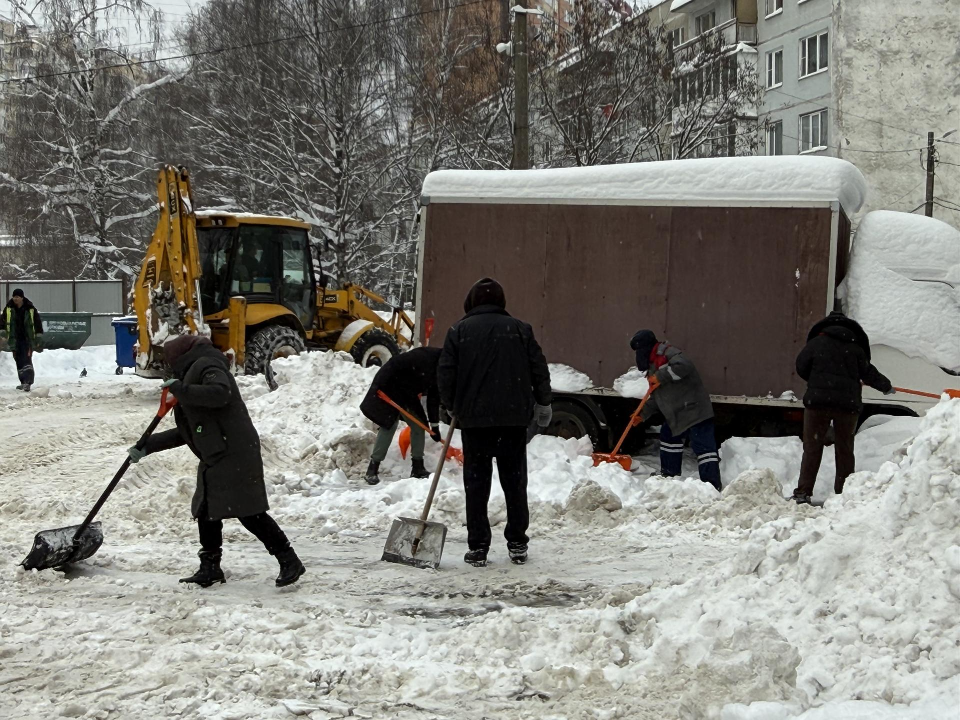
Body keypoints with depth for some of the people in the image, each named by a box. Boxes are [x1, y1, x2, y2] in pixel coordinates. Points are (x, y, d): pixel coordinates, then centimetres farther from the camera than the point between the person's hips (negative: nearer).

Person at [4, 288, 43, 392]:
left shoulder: (30, 309, -5)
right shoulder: (9, 308, 2)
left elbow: (37, 321, 3)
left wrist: (39, 335, 2)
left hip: (28, 339, -4)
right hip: (15, 340, 4)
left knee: (27, 360, -15)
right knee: (19, 361, 9)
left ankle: (28, 382, -22)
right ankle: (23, 382, 20)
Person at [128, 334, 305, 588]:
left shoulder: (207, 366, -3)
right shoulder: (193, 374, 27)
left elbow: (220, 393, -28)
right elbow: (186, 433, 29)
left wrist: (181, 390, -20)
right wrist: (148, 446, 26)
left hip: (236, 454, -11)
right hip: (215, 459, 11)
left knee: (248, 512, -13)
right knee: (206, 512, 12)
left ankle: (289, 561, -9)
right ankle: (210, 569, 21)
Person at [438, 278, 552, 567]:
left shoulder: (459, 331, 0)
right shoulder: (519, 329, 4)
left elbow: (446, 373, 0)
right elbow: (539, 370, 5)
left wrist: (451, 405, 16)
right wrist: (543, 403, 19)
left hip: (474, 417, -1)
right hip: (514, 416, 1)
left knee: (477, 482, 4)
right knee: (515, 481, 11)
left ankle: (478, 548, 2)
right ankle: (517, 544, 14)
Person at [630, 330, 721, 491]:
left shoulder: (668, 353, -10)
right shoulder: (654, 365, 21)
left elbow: (684, 366, -31)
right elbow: (656, 398, 25)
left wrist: (661, 376, -23)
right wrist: (643, 414, 16)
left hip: (694, 410, -11)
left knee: (703, 446, -13)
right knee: (668, 437, 23)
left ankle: (713, 485, -17)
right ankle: (669, 475, 36)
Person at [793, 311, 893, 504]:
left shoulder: (816, 343, 5)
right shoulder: (855, 348, 10)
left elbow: (801, 367, 4)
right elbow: (868, 373, 15)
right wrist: (886, 386, 32)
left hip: (818, 401, -2)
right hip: (848, 403, 2)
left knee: (812, 448, 1)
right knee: (845, 450, 11)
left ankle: (803, 492, -6)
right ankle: (844, 493, 9)